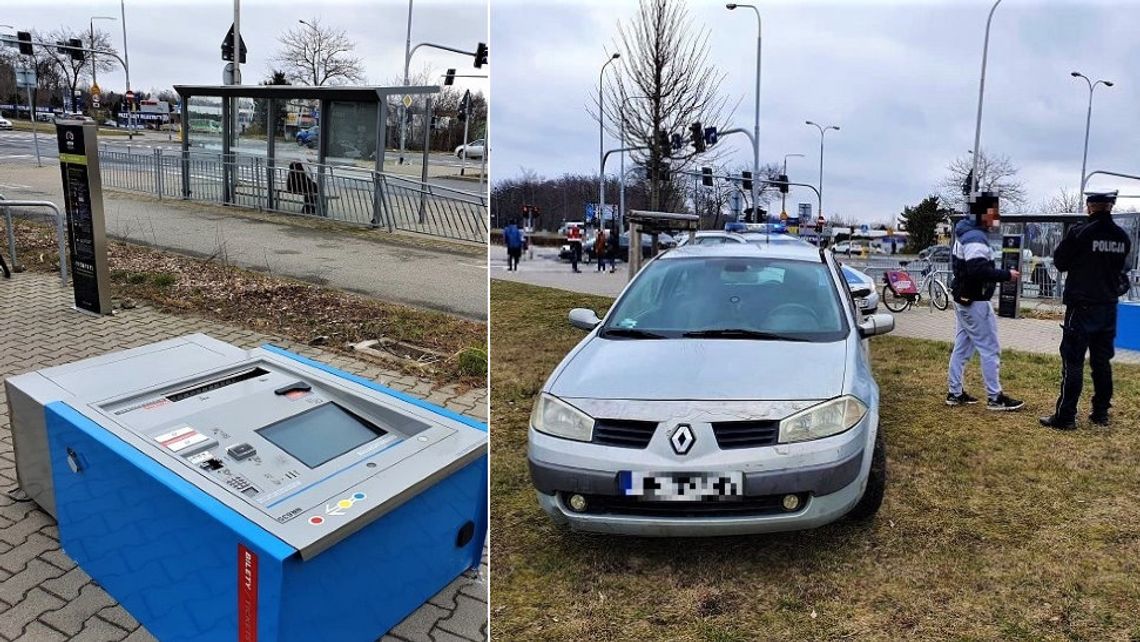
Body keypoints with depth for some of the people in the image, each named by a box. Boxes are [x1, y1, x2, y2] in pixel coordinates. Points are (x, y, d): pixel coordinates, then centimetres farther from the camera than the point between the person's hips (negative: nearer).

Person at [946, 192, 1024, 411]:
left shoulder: (964, 232, 12)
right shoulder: (975, 238, -20)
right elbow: (979, 270, -30)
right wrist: (1007, 275, -21)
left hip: (963, 299, 10)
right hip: (974, 302, -10)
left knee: (962, 347, 14)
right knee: (990, 349, -2)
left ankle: (955, 393, 20)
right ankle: (995, 397, 4)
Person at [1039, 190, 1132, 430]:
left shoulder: (1079, 233, -15)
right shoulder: (1122, 237, 4)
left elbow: (1059, 262, -5)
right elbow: (1120, 266, 16)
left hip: (1082, 307, -6)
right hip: (1109, 307, 6)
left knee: (1073, 362, -4)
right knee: (1102, 362, 14)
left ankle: (1065, 417, -4)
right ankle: (1101, 413, 20)